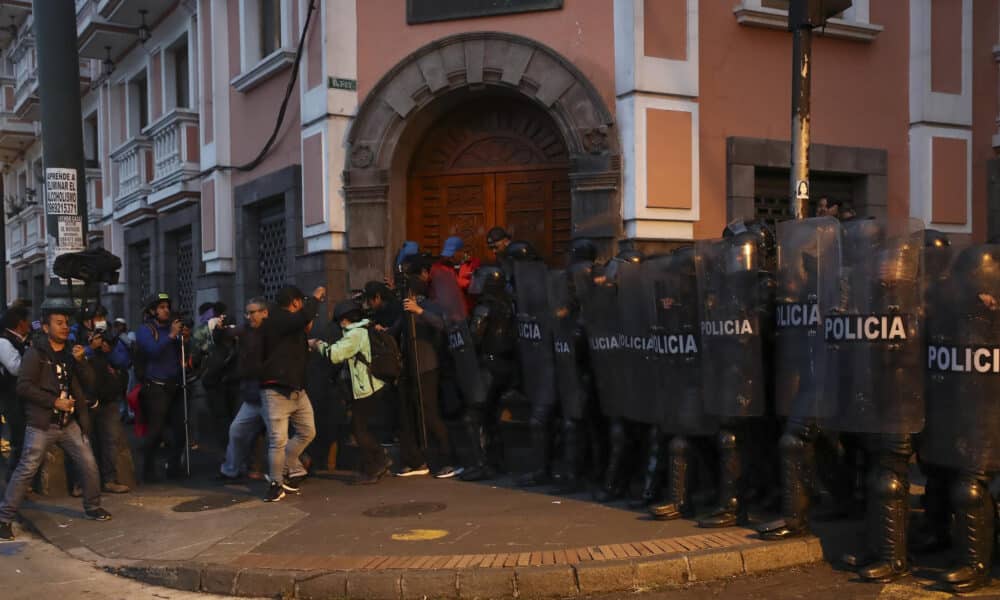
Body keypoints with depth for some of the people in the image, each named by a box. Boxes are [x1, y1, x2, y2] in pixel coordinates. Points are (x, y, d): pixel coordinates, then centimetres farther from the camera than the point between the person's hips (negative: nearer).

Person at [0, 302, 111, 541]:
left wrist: (81, 360, -10)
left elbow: (89, 382, 6)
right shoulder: (35, 353, -3)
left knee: (89, 466, 5)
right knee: (26, 471, -6)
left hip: (70, 423, 5)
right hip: (42, 424, -5)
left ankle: (93, 508, 24)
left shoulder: (72, 352, 13)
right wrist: (54, 401, -16)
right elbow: (23, 386, -11)